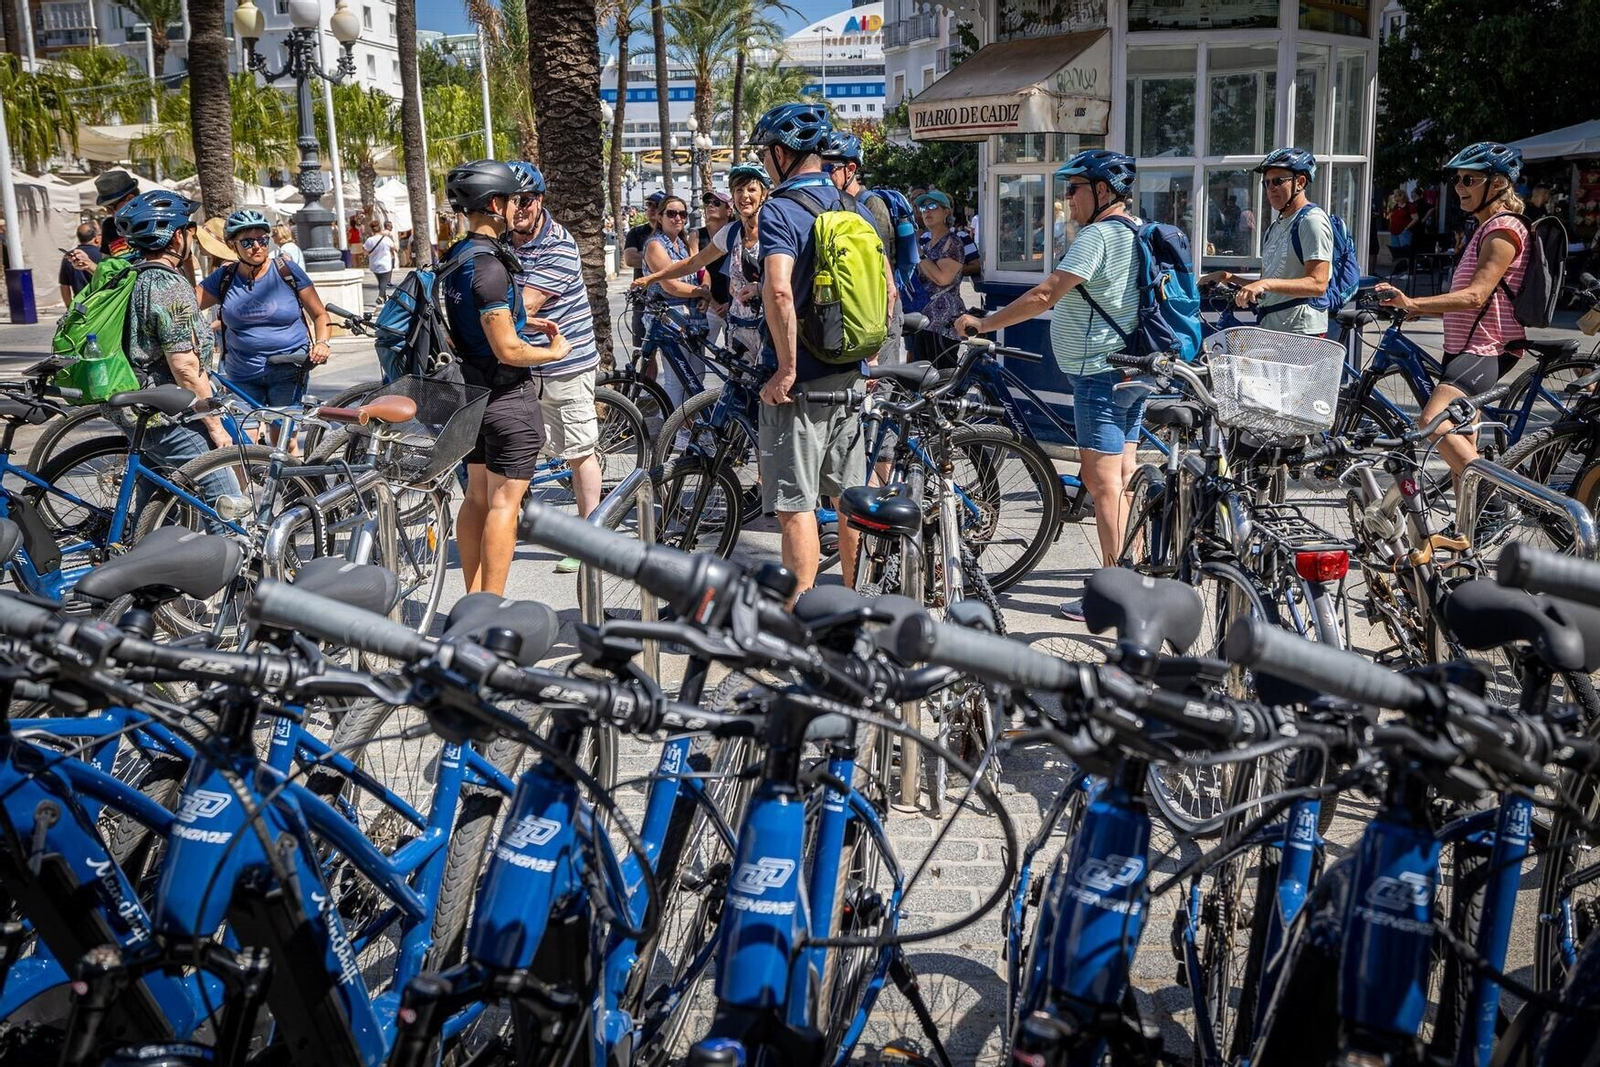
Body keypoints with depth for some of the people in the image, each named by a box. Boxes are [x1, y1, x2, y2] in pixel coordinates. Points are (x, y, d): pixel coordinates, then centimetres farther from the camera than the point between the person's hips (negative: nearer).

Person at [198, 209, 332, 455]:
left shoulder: (287, 271, -3)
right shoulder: (224, 278, 3)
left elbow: (320, 315, 2)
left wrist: (321, 343, -14)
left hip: (288, 372, -2)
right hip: (243, 376, 2)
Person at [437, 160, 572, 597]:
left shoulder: (454, 259, 9)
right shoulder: (489, 266, -21)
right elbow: (508, 350, -23)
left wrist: (526, 322, 15)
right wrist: (555, 352, -7)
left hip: (472, 390, 10)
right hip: (507, 394, -10)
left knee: (476, 497, 14)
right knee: (504, 502, -3)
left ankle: (474, 602, 22)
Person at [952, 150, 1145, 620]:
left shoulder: (1099, 235, -17)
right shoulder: (1138, 233, 14)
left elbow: (1044, 295, -24)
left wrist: (983, 324, -19)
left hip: (1099, 373, -10)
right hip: (1133, 368, 10)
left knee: (1102, 481, -7)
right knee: (1122, 478, 15)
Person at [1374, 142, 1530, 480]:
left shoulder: (1503, 229, -11)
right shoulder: (1486, 229, 21)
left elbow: (1475, 295, -23)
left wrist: (1413, 303, -32)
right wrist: (1417, 307, 11)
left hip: (1486, 351, -10)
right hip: (1467, 348, 10)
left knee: (1433, 421, -28)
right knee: (1462, 461, 12)